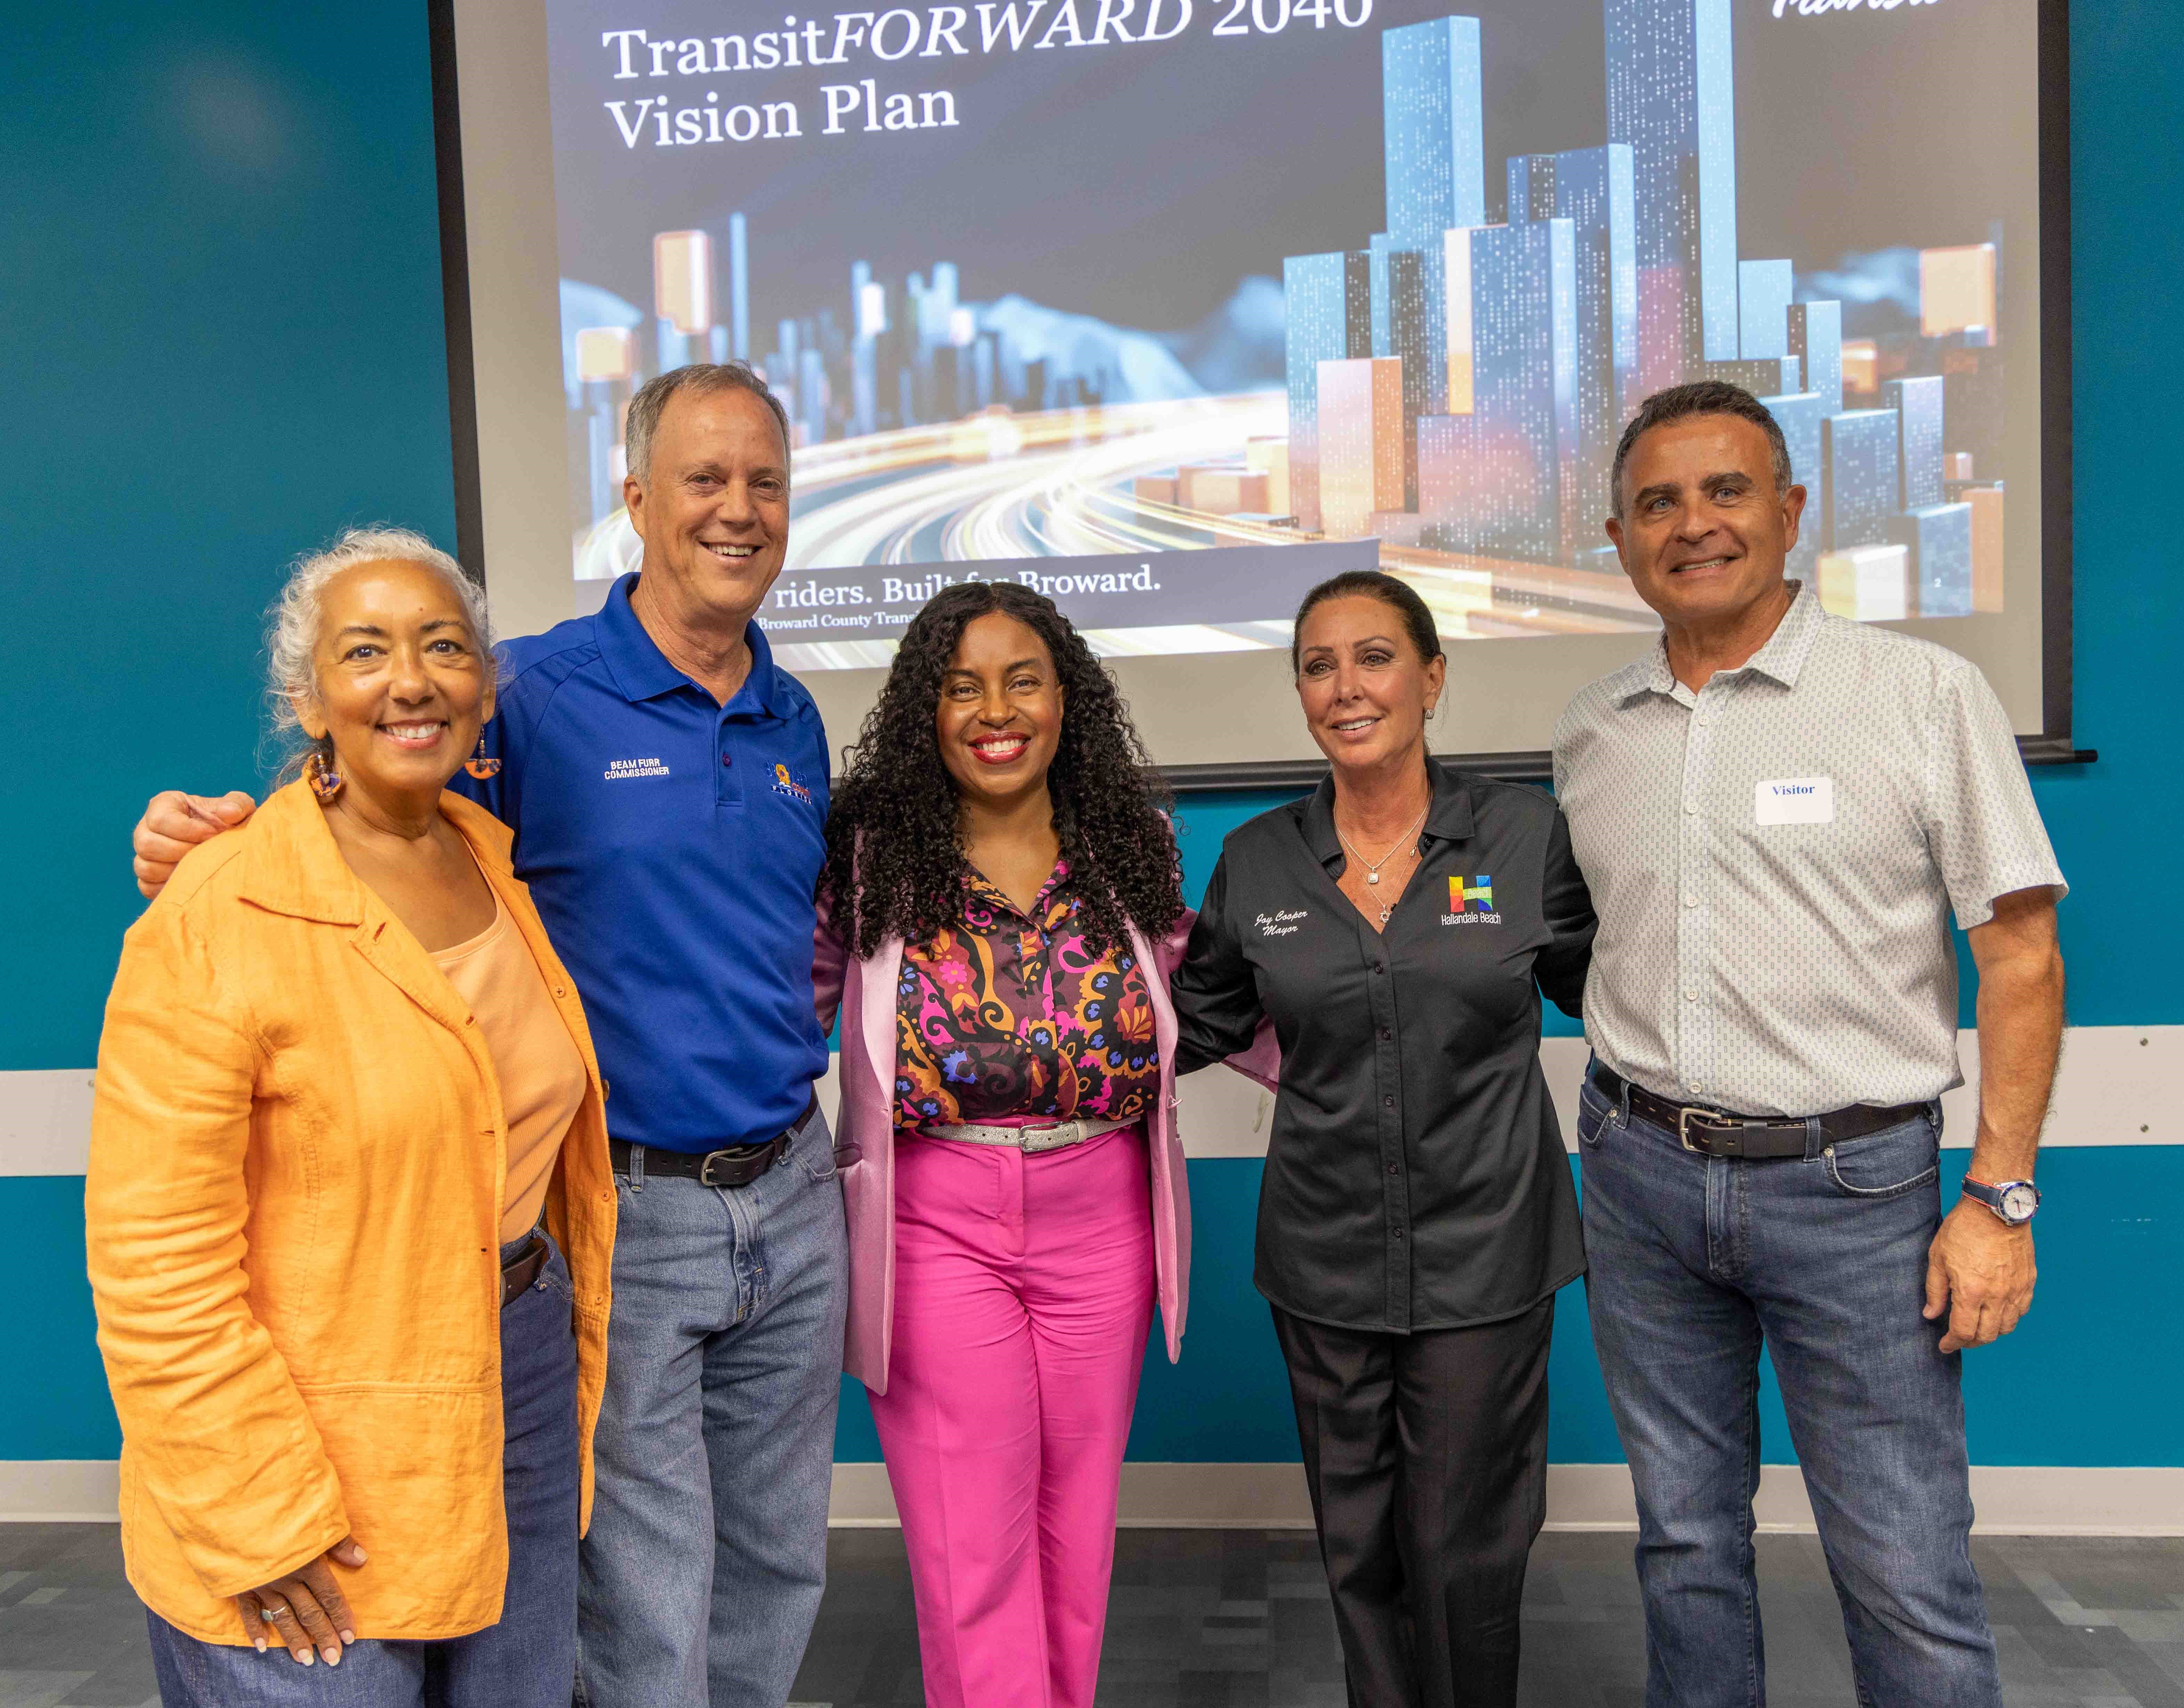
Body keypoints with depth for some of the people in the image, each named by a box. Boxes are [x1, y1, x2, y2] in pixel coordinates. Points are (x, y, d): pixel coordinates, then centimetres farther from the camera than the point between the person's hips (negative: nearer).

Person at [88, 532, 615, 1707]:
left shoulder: (500, 866, 4)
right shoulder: (217, 918, -17)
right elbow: (157, 1261, -17)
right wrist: (261, 1516, -15)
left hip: (521, 1388, 6)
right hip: (312, 1435, -6)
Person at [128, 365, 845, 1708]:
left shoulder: (796, 720, 9)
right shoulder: (533, 693, -10)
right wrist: (211, 842, -25)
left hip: (792, 1194, 6)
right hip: (627, 1206, -5)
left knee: (780, 1562, 20)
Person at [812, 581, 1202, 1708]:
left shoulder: (1130, 851, 3)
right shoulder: (868, 855, -5)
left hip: (1101, 1223, 3)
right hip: (935, 1228, -2)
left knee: (1075, 1529, 16)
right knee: (972, 1550, 4)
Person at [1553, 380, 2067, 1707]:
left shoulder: (1927, 694, -6)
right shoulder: (1591, 734, 6)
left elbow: (2021, 953, -5)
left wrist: (2000, 1196, -9)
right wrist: (1629, 1125, 10)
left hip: (1852, 1181, -3)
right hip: (1641, 1172, 4)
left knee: (1907, 1572, 4)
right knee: (1685, 1536, 17)